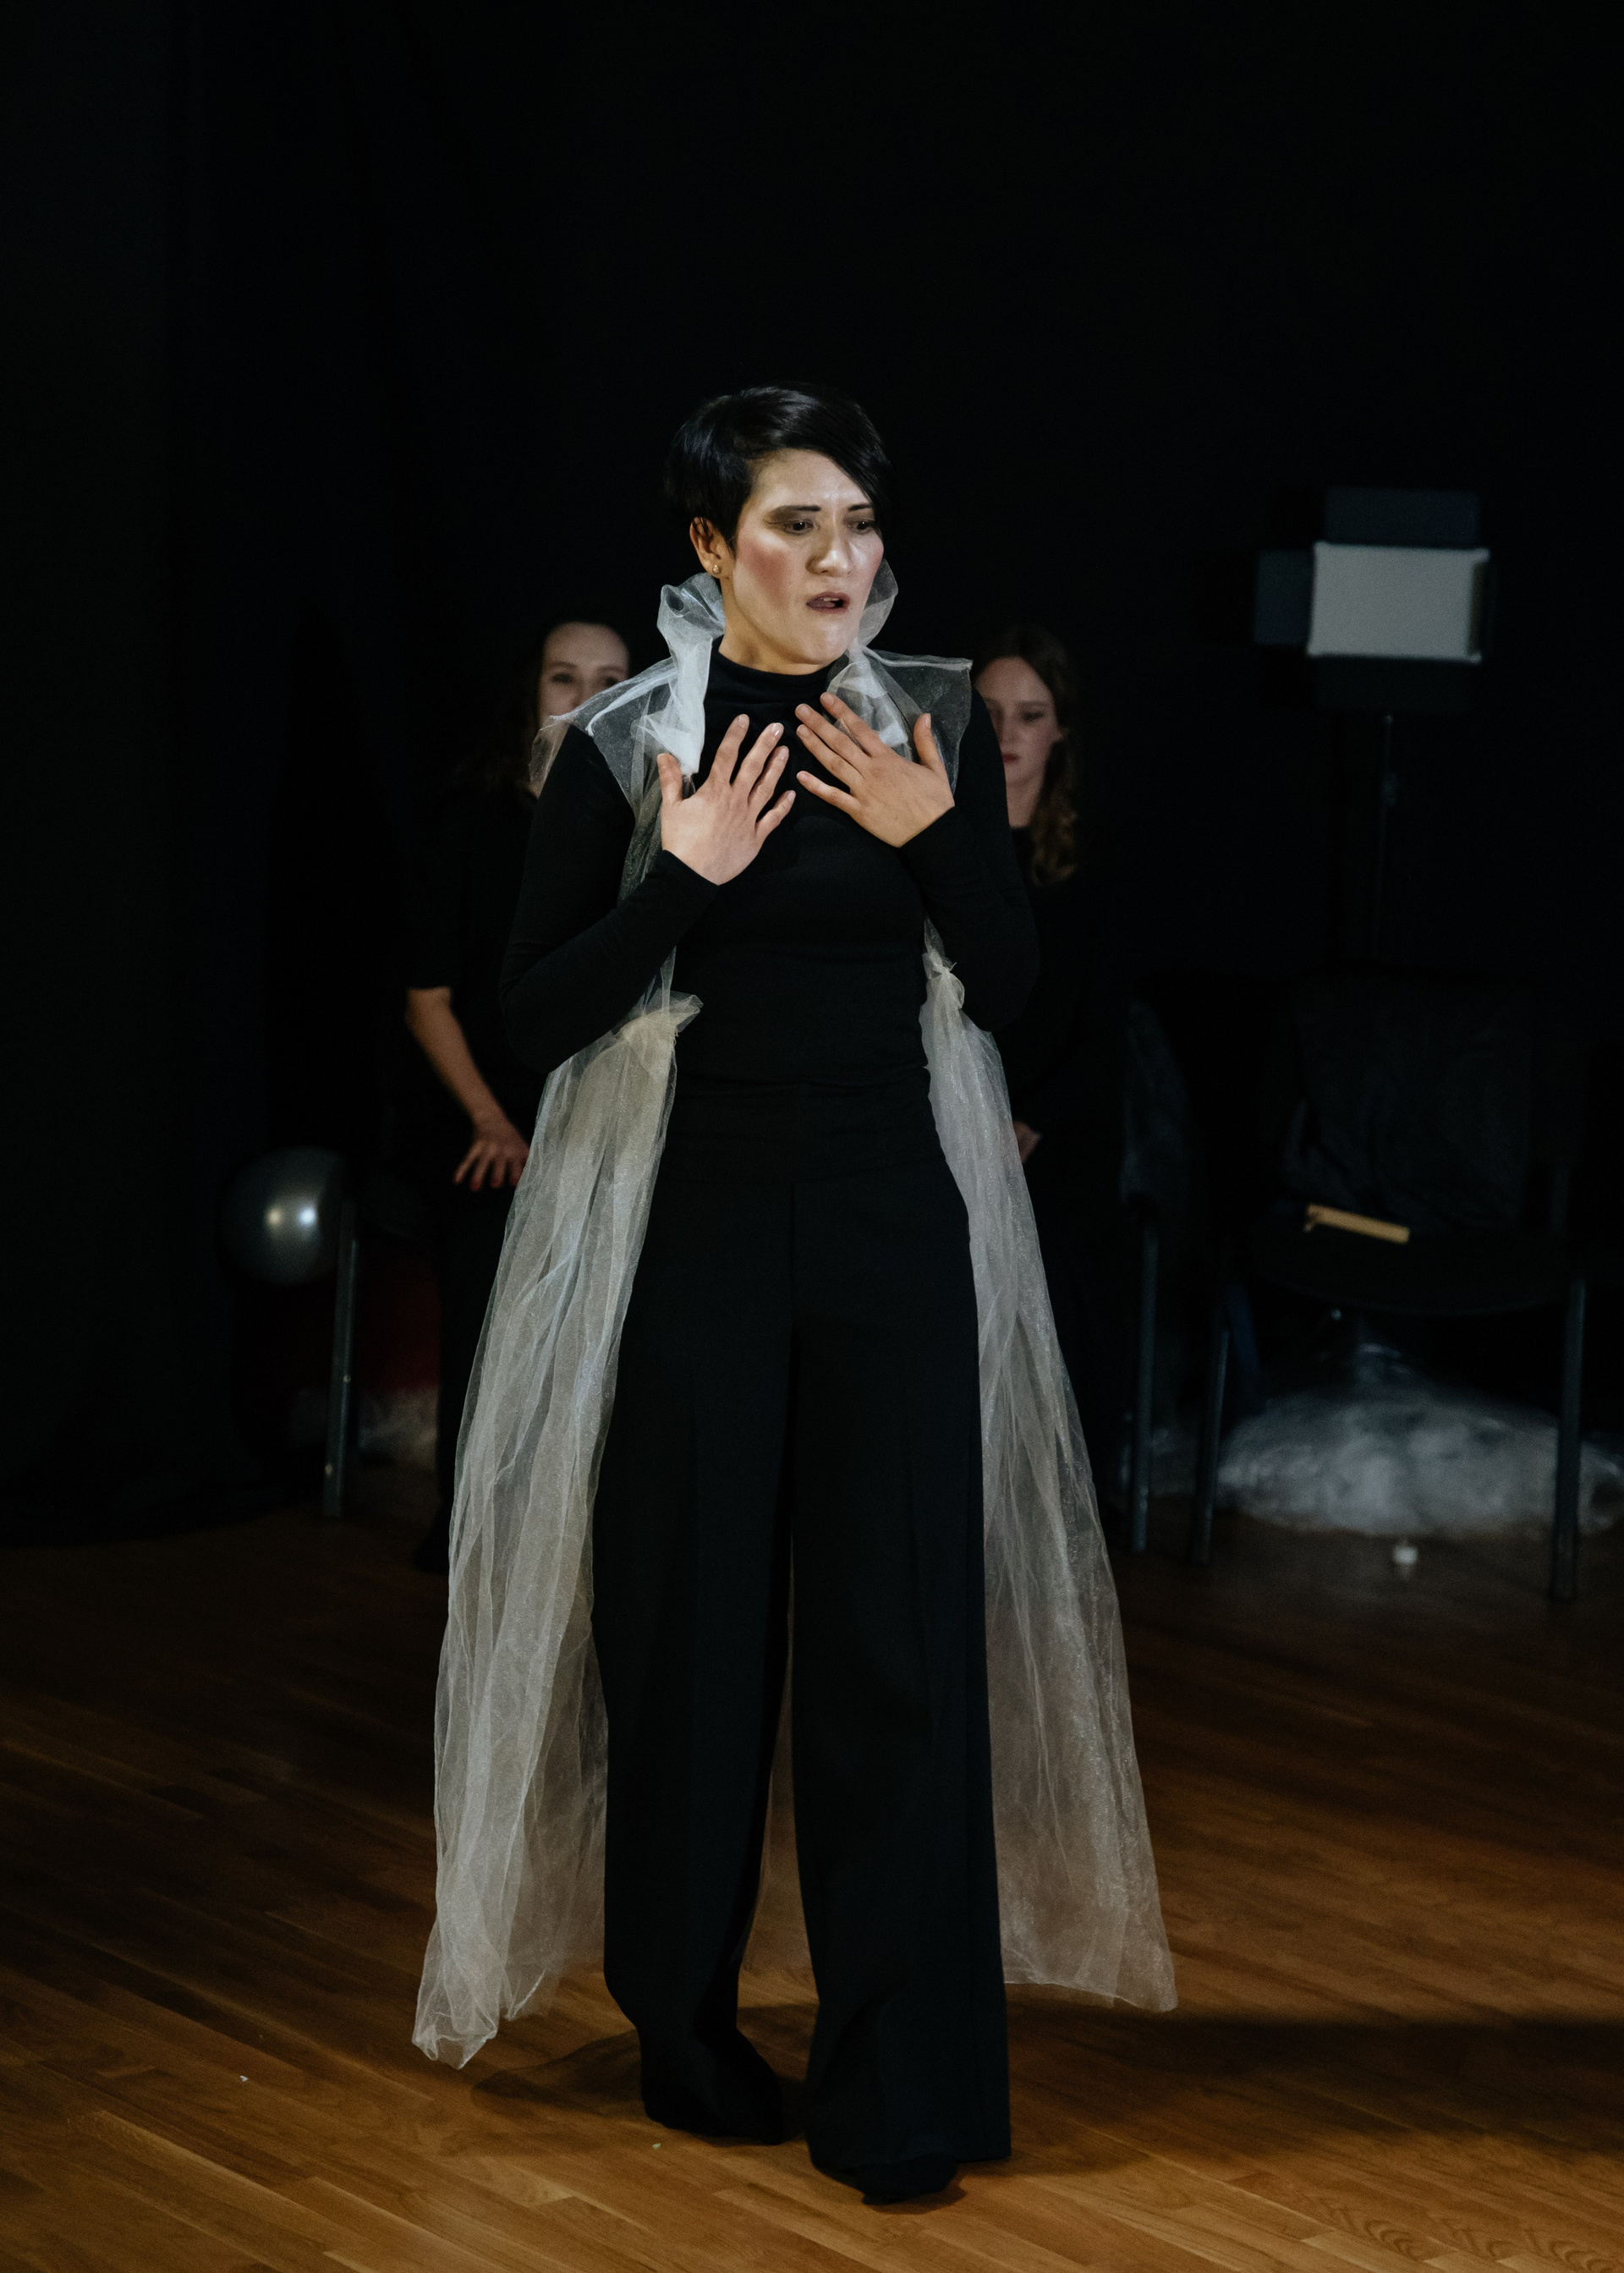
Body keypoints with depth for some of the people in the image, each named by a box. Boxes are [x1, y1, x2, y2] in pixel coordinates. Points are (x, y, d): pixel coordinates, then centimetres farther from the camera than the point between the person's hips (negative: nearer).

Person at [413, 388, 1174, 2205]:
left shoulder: (935, 725, 4)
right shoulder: (622, 745, -4)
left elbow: (1006, 986, 5)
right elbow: (535, 1017, -5)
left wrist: (939, 836, -10)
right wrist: (679, 880, -17)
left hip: (894, 1228, 2)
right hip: (695, 1226, -2)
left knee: (900, 1636, -1)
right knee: (693, 1631, 5)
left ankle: (899, 2089, 6)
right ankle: (685, 2035, 24)